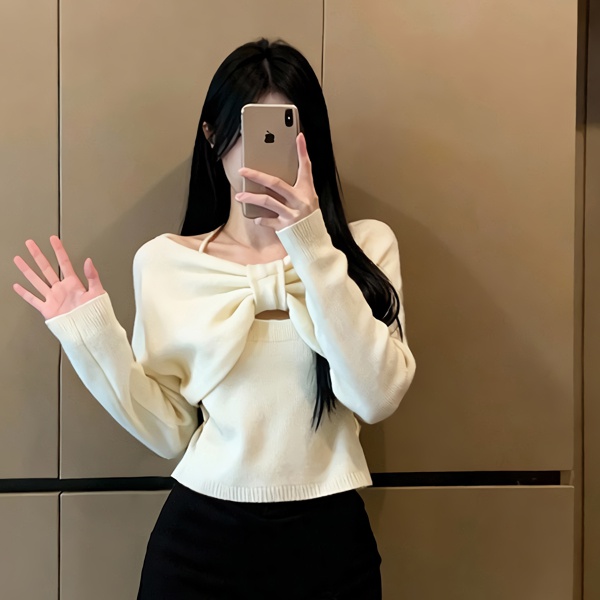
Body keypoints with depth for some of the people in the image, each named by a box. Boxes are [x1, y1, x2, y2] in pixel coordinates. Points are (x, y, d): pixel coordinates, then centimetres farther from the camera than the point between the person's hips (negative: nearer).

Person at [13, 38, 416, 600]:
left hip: (327, 537, 0)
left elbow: (377, 396, -18)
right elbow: (169, 432, -2)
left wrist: (314, 249, -23)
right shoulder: (164, 261, -1)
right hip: (200, 537, 1)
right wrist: (92, 336, -11)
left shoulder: (365, 246, -4)